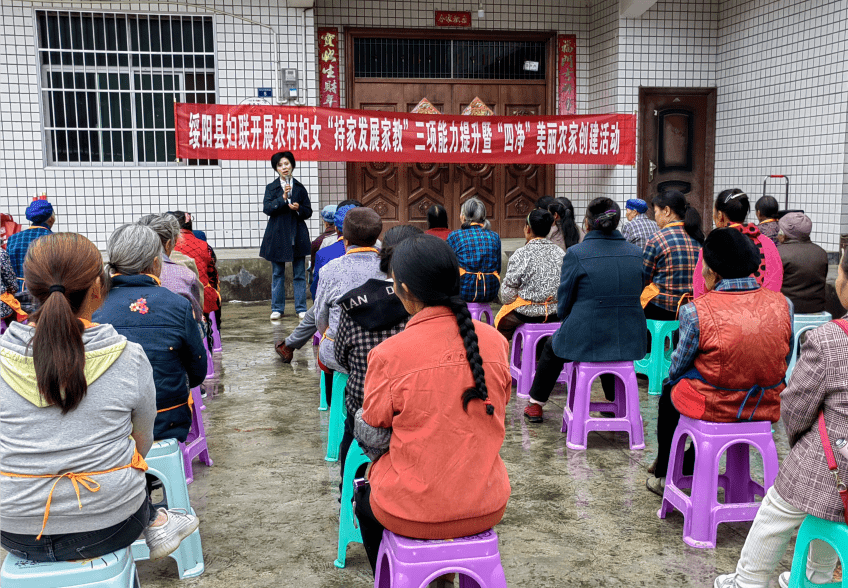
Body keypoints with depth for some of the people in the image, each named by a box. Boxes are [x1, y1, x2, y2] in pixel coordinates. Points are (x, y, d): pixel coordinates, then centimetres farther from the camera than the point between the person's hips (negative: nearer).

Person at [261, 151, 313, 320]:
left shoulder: (300, 188, 7)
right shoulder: (271, 188, 5)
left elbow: (308, 211, 8)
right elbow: (267, 208, -8)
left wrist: (299, 209, -13)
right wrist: (283, 198, -20)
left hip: (297, 235, 0)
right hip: (278, 235, 0)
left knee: (299, 274, 2)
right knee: (278, 273, 6)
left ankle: (301, 308, 9)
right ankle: (277, 308, 14)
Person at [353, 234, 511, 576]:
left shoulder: (389, 355, -20)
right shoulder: (495, 342, -8)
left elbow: (370, 437, -8)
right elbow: (493, 416, 6)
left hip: (414, 513, -4)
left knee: (366, 497, 29)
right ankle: (445, 575, 46)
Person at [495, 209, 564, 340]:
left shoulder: (521, 255, -15)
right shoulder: (560, 253, -1)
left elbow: (508, 292, -13)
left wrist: (506, 301, 8)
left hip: (528, 313, -5)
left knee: (501, 320, 20)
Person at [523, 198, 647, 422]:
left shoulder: (576, 253, -11)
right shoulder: (635, 253, 3)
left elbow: (563, 303, -3)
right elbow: (633, 295, 14)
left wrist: (567, 319, 17)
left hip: (585, 340, -4)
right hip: (630, 341, 4)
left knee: (552, 347, 28)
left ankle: (535, 405, 40)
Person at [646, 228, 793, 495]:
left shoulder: (695, 312, -21)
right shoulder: (783, 304, -9)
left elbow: (677, 369, -9)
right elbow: (783, 362, 4)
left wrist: (673, 377, 14)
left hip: (713, 407, -4)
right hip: (767, 407, 4)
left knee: (668, 391, 30)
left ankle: (663, 475, 44)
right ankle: (691, 466, 52)